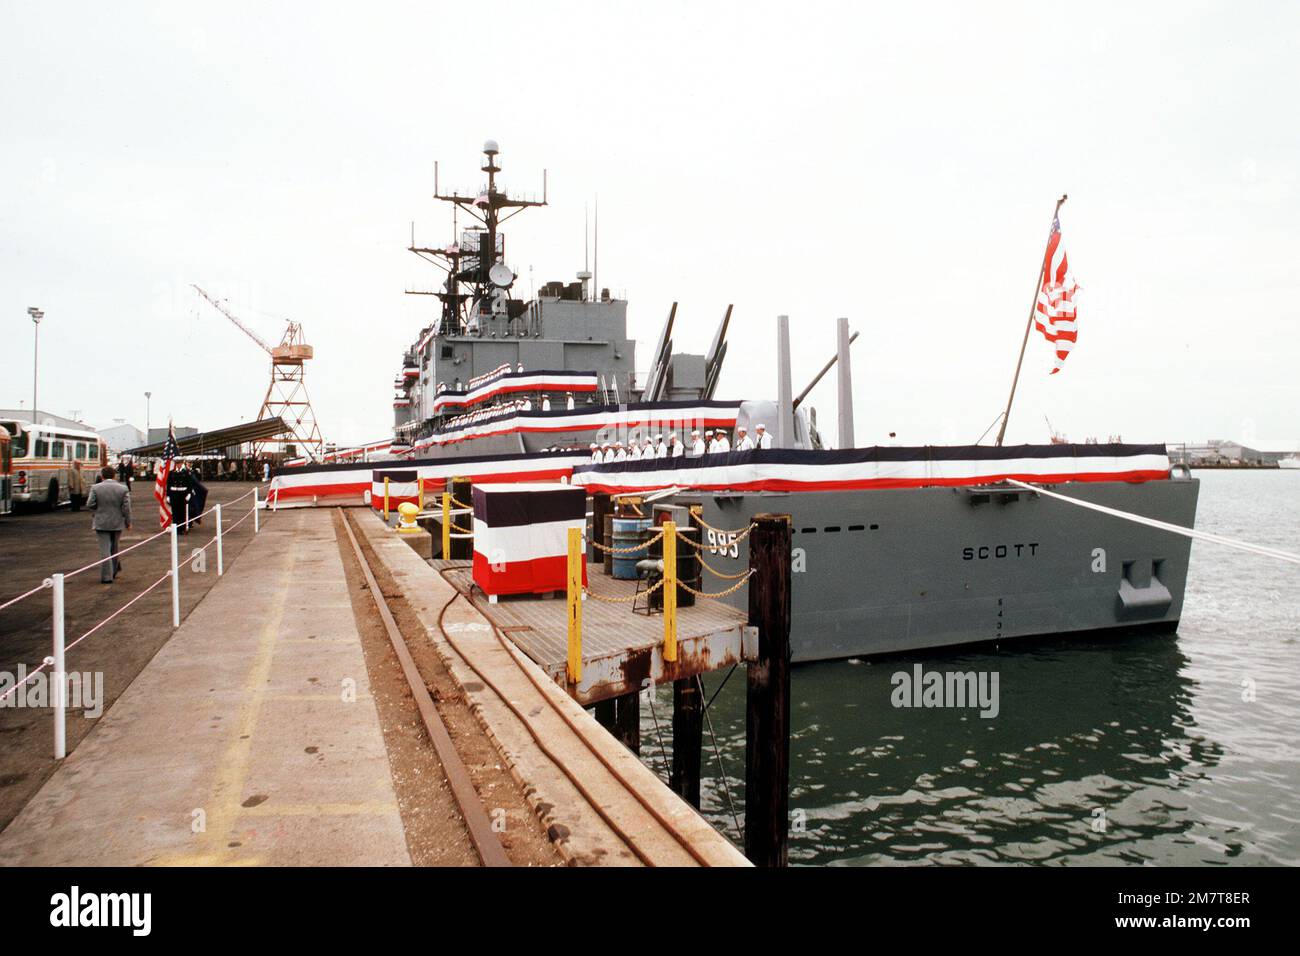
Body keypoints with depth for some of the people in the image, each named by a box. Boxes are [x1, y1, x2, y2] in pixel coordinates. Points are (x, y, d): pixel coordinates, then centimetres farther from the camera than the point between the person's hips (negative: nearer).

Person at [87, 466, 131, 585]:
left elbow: (89, 504, -9)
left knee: (105, 549, 0)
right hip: (117, 523, 2)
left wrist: (99, 508, 12)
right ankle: (114, 571, 27)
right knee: (114, 548, 17)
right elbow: (126, 507, -6)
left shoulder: (95, 488, -8)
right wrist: (128, 522, 3)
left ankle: (107, 576, -2)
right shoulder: (123, 488, -5)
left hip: (101, 523, -2)